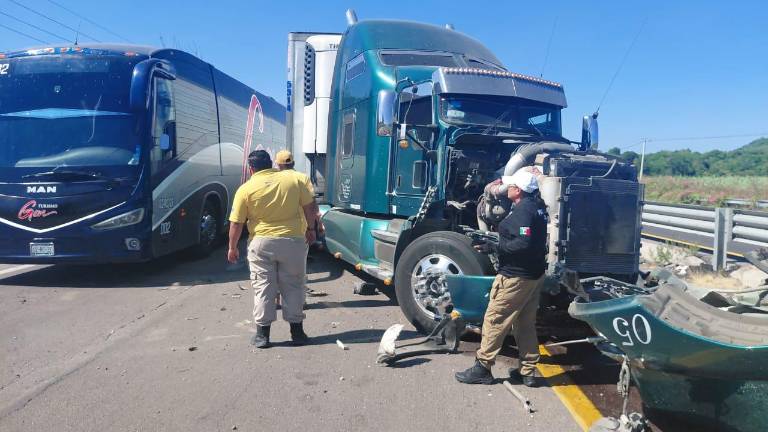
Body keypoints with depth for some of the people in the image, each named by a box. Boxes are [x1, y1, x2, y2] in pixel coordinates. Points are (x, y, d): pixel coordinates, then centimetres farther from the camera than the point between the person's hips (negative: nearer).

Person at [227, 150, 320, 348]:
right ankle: (297, 332, 18)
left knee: (263, 287, 9)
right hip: (293, 241, 1)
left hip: (261, 243, -1)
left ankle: (262, 334, 13)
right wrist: (310, 229, 15)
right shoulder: (295, 179, 0)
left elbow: (236, 223, -1)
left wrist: (232, 247, 11)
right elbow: (310, 207, 1)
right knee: (293, 286, 11)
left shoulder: (246, 189, -3)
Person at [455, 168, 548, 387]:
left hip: (515, 276, -10)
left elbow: (523, 243, -30)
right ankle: (528, 371, 22)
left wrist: (494, 248, -24)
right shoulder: (537, 206, 9)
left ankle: (482, 368, 5)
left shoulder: (523, 211, -20)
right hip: (534, 274, 10)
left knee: (494, 320, -2)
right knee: (526, 324, 15)